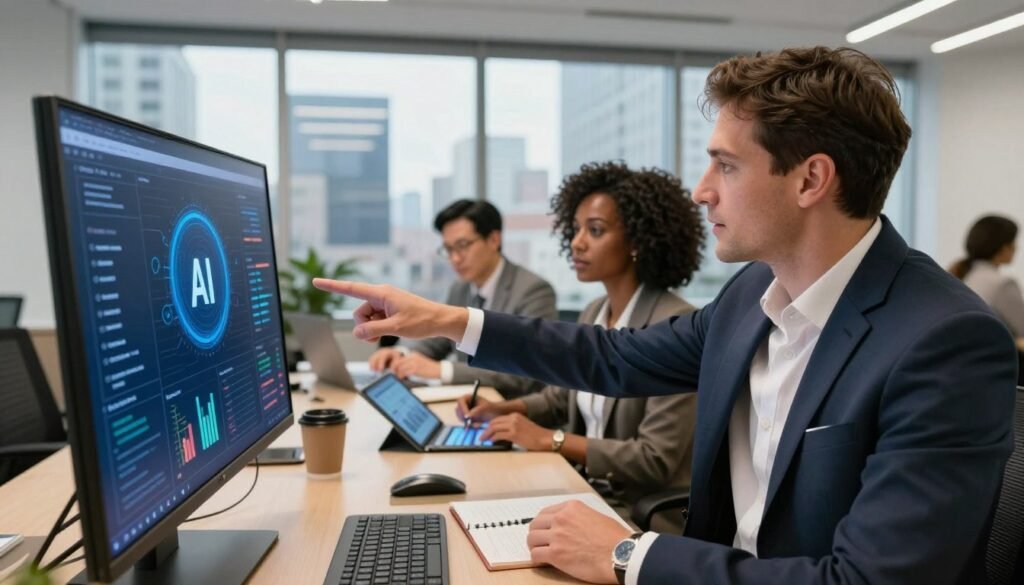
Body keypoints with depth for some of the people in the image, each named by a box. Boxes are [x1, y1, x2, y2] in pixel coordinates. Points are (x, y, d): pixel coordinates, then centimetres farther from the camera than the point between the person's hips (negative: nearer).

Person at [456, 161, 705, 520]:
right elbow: (562, 396, 20)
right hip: (588, 491, 7)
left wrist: (551, 440, -19)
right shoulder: (593, 315, 5)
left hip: (649, 511, -6)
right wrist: (501, 409, 3)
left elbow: (656, 461, -22)